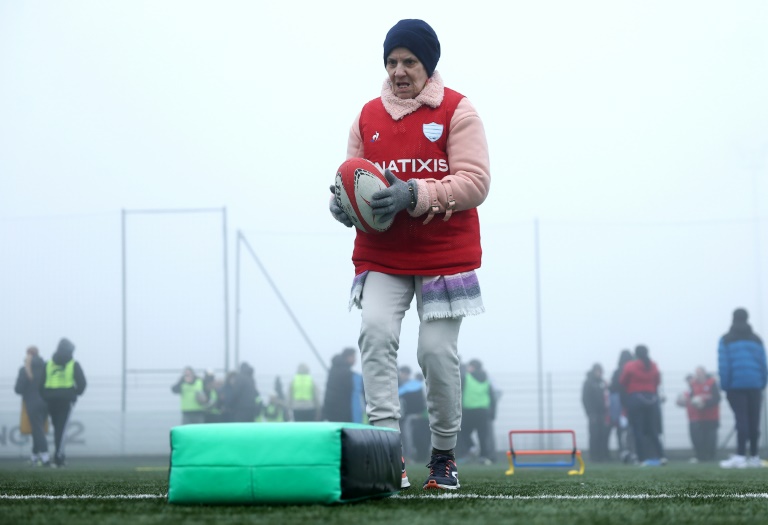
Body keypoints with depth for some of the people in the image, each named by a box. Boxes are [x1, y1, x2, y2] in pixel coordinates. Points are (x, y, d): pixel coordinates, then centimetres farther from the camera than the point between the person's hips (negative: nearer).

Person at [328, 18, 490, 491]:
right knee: (376, 332, -19)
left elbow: (475, 182, -12)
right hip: (381, 256, 3)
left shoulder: (458, 111, -2)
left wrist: (415, 195, -24)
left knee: (438, 351, -3)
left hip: (444, 255, -3)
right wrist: (343, 202, -9)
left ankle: (444, 455, 17)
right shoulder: (368, 116, 11)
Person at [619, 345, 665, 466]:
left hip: (635, 399, -4)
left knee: (638, 430, -2)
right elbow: (658, 381, 13)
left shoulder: (630, 367, -7)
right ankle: (660, 456, 1)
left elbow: (622, 382, 1)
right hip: (651, 399, 4)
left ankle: (643, 459, -9)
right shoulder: (653, 366, 4)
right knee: (653, 431, 11)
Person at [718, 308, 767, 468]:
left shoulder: (726, 340, 3)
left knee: (741, 420, -9)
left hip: (736, 385, -3)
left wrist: (725, 386, -2)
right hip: (754, 386, 3)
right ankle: (754, 457, 10)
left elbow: (723, 365, -4)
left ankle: (740, 456, -19)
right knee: (754, 421, 6)